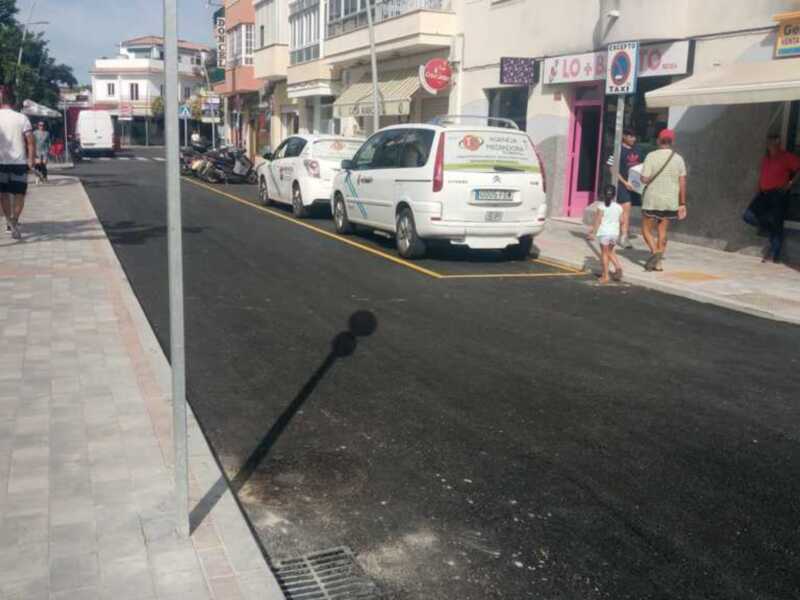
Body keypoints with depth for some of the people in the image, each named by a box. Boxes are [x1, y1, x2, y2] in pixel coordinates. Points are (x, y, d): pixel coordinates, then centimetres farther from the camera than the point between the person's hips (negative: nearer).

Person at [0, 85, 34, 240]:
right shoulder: (21, 118, -3)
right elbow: (30, 141, -8)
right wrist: (31, 160, -3)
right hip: (19, 162, 0)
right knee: (19, 194, 10)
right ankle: (14, 221, -1)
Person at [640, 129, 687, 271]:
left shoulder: (652, 156, -9)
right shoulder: (678, 158, 1)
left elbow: (644, 179, -13)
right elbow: (682, 183, 1)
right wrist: (682, 204, 6)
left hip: (652, 200, -3)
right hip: (670, 201, 3)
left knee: (646, 230, 9)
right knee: (662, 232, 12)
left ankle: (655, 251, -15)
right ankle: (658, 263, 11)